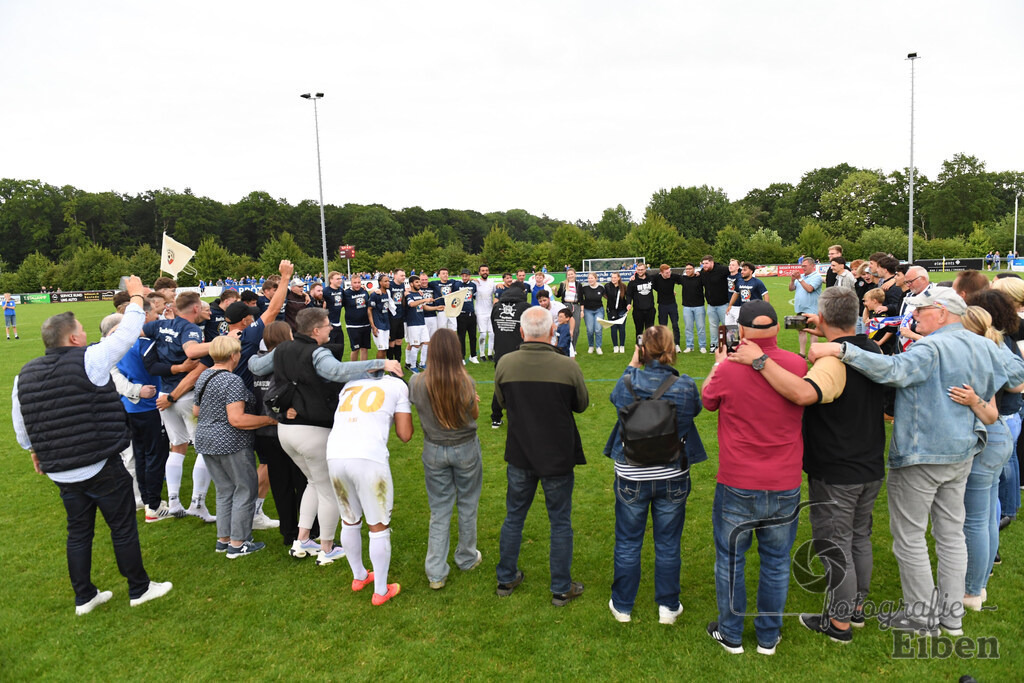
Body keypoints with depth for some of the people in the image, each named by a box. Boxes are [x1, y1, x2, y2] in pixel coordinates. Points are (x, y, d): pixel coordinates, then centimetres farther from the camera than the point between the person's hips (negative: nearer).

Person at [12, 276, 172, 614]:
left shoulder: (25, 374, 5)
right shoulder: (88, 360, -17)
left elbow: (20, 424, 14)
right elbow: (126, 334, -9)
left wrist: (33, 450, 31)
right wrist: (136, 296, 4)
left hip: (60, 471, 7)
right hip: (102, 468, -6)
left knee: (78, 531, 17)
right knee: (123, 528, 7)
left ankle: (84, 598, 28)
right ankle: (139, 589, 19)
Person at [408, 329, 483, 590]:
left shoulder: (417, 382, -17)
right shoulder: (465, 382, -21)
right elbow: (475, 414, -8)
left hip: (434, 450, 1)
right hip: (466, 448, -1)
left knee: (439, 510, 13)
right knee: (467, 505, 20)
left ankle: (436, 573, 17)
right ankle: (467, 558, 37)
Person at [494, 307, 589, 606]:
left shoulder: (505, 364, -12)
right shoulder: (568, 366, -18)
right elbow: (581, 404, -2)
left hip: (519, 456, 2)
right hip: (558, 457, -2)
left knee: (514, 517, 19)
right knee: (560, 523, 13)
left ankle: (506, 579, 34)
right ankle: (561, 589, 25)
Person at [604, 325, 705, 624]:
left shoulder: (627, 384, -16)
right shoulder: (686, 387, -15)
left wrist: (632, 366, 13)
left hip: (631, 478, 0)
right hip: (673, 478, 1)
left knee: (628, 543, 15)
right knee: (668, 544, 16)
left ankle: (623, 606, 29)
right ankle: (668, 607, 31)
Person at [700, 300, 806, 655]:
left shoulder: (729, 369, -16)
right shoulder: (798, 365, -8)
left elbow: (707, 399, 5)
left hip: (737, 487, -3)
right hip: (785, 488, 3)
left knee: (730, 561, 15)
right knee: (776, 563, 17)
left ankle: (731, 634, 28)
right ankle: (768, 636, 32)